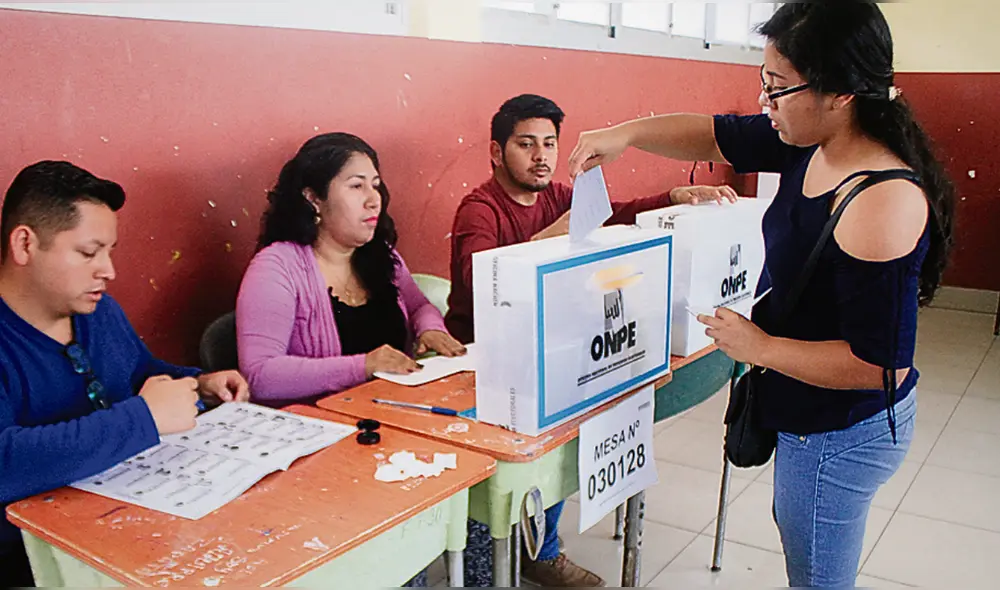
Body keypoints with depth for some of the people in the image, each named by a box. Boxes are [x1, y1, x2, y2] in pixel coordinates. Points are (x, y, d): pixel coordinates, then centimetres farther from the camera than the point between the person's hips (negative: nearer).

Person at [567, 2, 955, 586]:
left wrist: (759, 347, -22)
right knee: (795, 527, 32)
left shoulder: (882, 205, -33)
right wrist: (626, 133, -7)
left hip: (840, 435, -9)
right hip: (810, 416, 9)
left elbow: (883, 365, -30)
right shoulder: (814, 143, -8)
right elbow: (714, 136, 6)